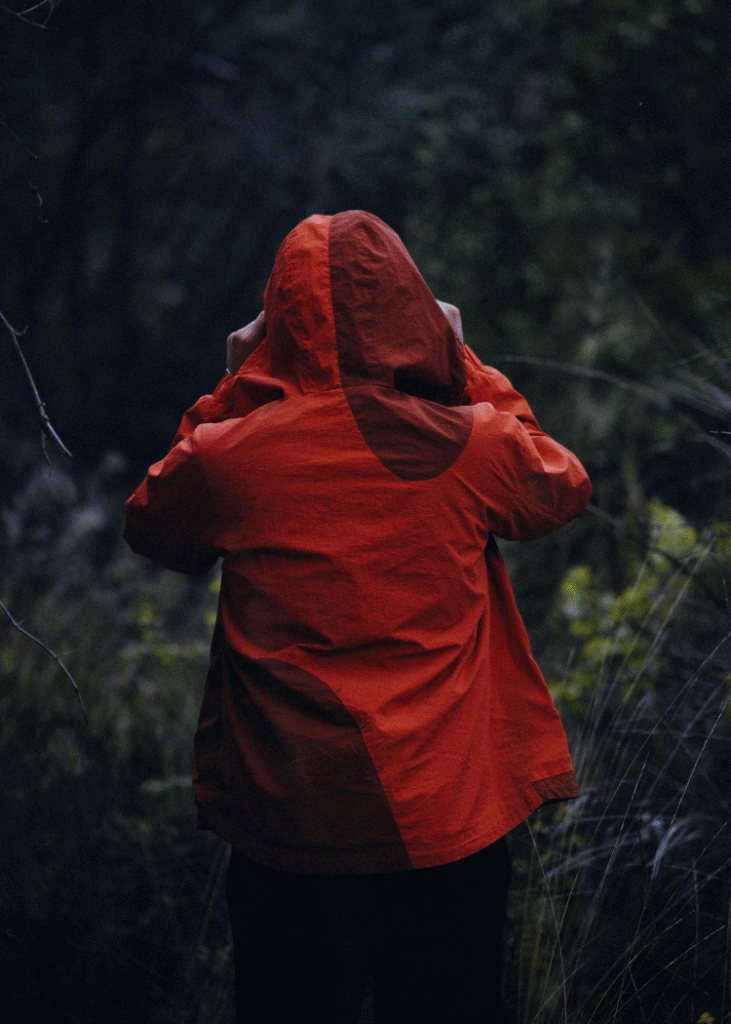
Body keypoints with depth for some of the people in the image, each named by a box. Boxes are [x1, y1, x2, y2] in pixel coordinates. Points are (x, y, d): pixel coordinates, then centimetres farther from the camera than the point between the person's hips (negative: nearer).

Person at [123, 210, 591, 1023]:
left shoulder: (230, 454, -10)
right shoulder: (474, 446, -10)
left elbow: (151, 527, 13)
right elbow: (564, 488, 13)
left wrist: (229, 396, 10)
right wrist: (474, 377, 16)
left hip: (289, 823, 0)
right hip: (447, 823, 0)